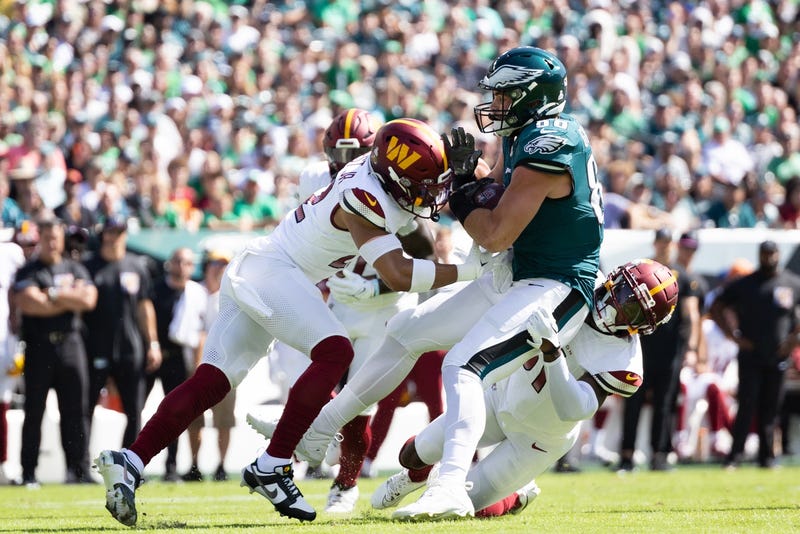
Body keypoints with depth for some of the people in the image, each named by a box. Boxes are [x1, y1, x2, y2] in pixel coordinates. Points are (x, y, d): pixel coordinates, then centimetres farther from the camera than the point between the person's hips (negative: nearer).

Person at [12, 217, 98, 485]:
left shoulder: (75, 269, 14)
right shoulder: (27, 272, 4)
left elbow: (88, 299, 0)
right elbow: (28, 303, -12)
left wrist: (52, 295, -6)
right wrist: (70, 299, -6)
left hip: (70, 344, 3)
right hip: (39, 347, -3)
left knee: (75, 410, 1)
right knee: (34, 412, -1)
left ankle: (79, 468, 3)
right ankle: (28, 472, 2)